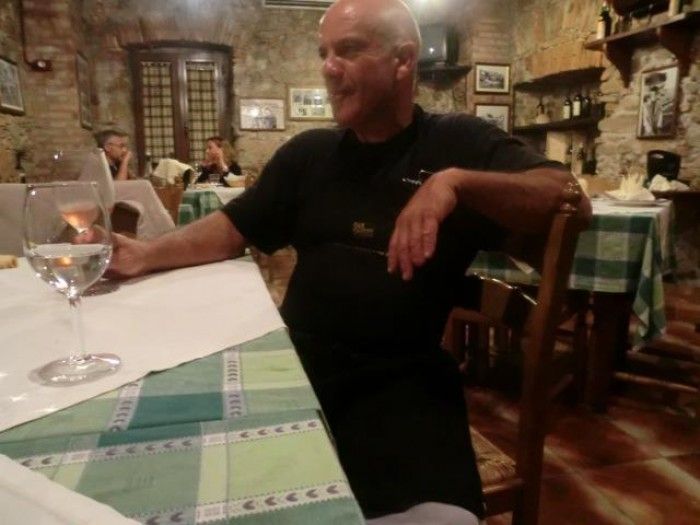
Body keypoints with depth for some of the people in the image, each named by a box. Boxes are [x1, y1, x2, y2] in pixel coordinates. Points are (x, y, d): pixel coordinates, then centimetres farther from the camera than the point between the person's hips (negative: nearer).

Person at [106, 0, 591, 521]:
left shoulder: (459, 142, 2)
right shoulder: (308, 153, 14)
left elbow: (571, 201, -10)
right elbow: (232, 229, 14)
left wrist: (455, 180, -26)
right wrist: (147, 255, -3)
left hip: (400, 376, -2)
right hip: (298, 359, 4)